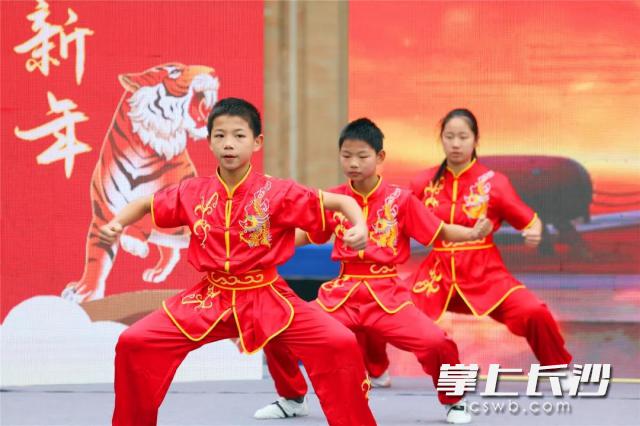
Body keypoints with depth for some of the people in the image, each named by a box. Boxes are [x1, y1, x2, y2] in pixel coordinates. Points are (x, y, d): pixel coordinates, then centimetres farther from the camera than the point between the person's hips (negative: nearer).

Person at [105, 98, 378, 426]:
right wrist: (115, 224, -5)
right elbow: (145, 205, 14)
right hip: (210, 300, 3)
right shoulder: (193, 193, -3)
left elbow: (342, 202, -7)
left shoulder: (277, 193, -12)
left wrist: (359, 227, -28)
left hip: (267, 298, -2)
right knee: (133, 344, -9)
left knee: (341, 346, -20)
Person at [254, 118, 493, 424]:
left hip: (386, 294, -3)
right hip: (342, 293, 3)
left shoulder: (400, 200, -4)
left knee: (436, 343, -24)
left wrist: (474, 233, -19)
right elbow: (304, 235, 15)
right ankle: (291, 398, 20)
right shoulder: (333, 200, 3)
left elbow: (440, 233, -1)